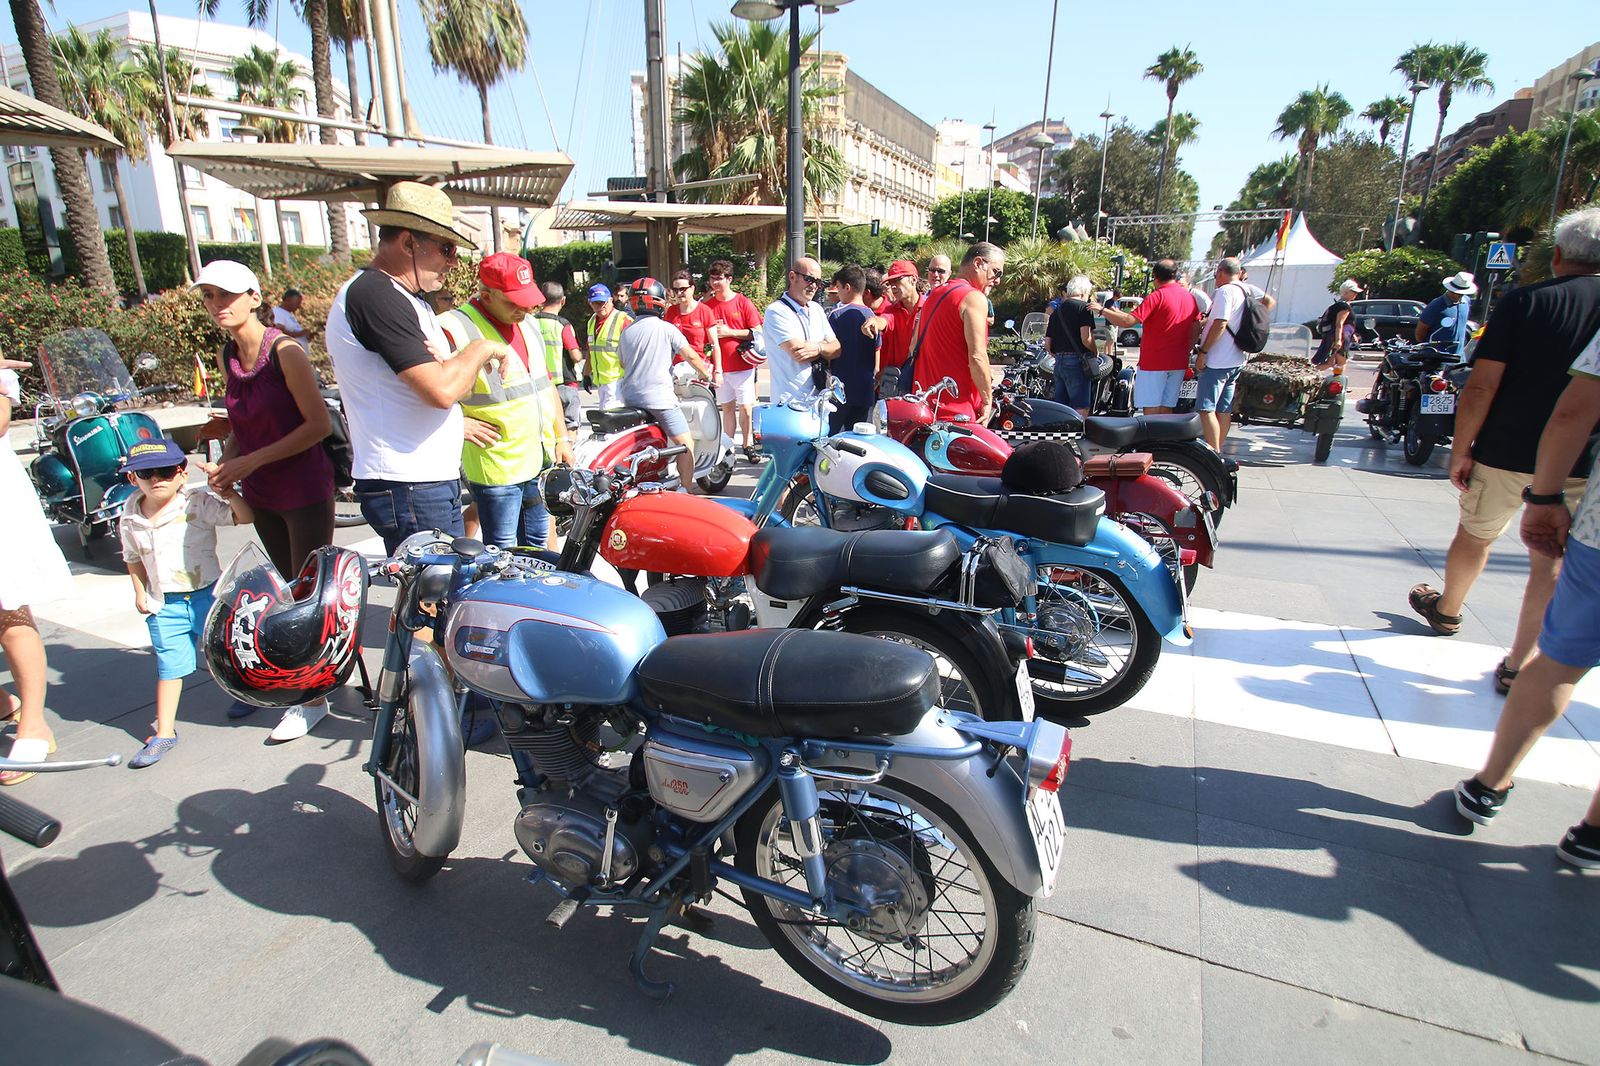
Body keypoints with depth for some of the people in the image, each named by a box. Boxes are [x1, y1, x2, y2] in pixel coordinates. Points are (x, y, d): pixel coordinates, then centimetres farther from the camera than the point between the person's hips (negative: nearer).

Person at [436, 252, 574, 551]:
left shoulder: (527, 325, 10)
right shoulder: (456, 329, -17)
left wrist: (561, 437, 14)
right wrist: (459, 424, -24)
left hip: (541, 460, 8)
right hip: (497, 469, -7)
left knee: (538, 545, 20)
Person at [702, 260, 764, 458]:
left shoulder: (743, 302, -3)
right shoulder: (707, 305, 6)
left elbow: (757, 332, -6)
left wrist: (730, 332, -12)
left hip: (742, 365, -3)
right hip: (720, 367, 3)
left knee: (746, 407, -1)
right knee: (727, 407, 10)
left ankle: (747, 444, 10)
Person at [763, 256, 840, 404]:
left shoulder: (817, 309, 14)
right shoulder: (776, 311, -8)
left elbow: (837, 349, 8)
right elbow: (798, 353, -17)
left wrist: (818, 348, -12)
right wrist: (825, 347, 0)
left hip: (819, 397, 6)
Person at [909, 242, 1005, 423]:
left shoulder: (934, 294, 17)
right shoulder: (974, 298, -10)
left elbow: (915, 346, 20)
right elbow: (977, 356, -20)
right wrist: (987, 400, -10)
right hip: (957, 410, -9)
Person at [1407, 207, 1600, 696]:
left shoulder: (1523, 302, -8)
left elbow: (1481, 387, -13)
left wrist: (1460, 450, -5)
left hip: (1505, 454, -1)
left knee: (1475, 536, 20)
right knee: (1550, 561, 10)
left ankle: (1446, 610, 42)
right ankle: (1518, 666, 15)